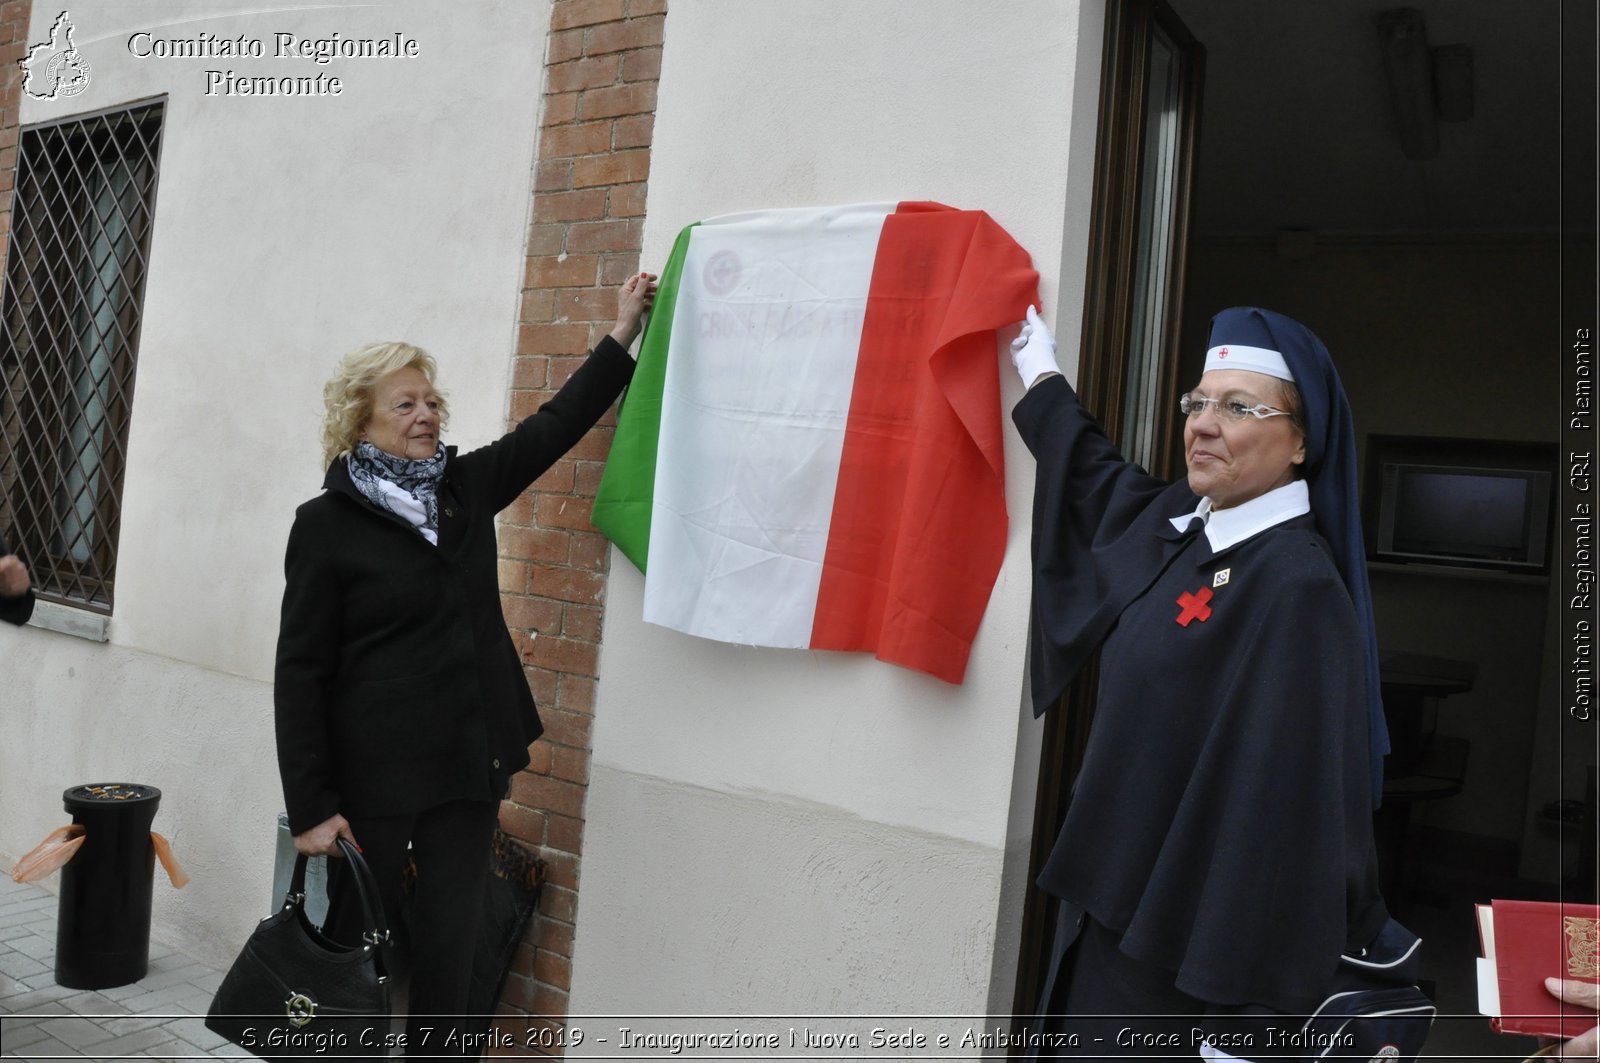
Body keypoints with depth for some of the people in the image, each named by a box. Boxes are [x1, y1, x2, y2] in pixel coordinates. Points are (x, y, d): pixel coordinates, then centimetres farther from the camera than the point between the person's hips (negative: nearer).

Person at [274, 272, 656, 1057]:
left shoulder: (467, 486, 6)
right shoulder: (327, 525, -7)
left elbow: (552, 426, 13)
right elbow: (300, 674, -9)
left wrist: (623, 334, 9)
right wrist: (310, 806, -12)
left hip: (467, 766, 4)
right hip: (373, 776, -4)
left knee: (448, 954, 8)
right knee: (351, 947, 10)